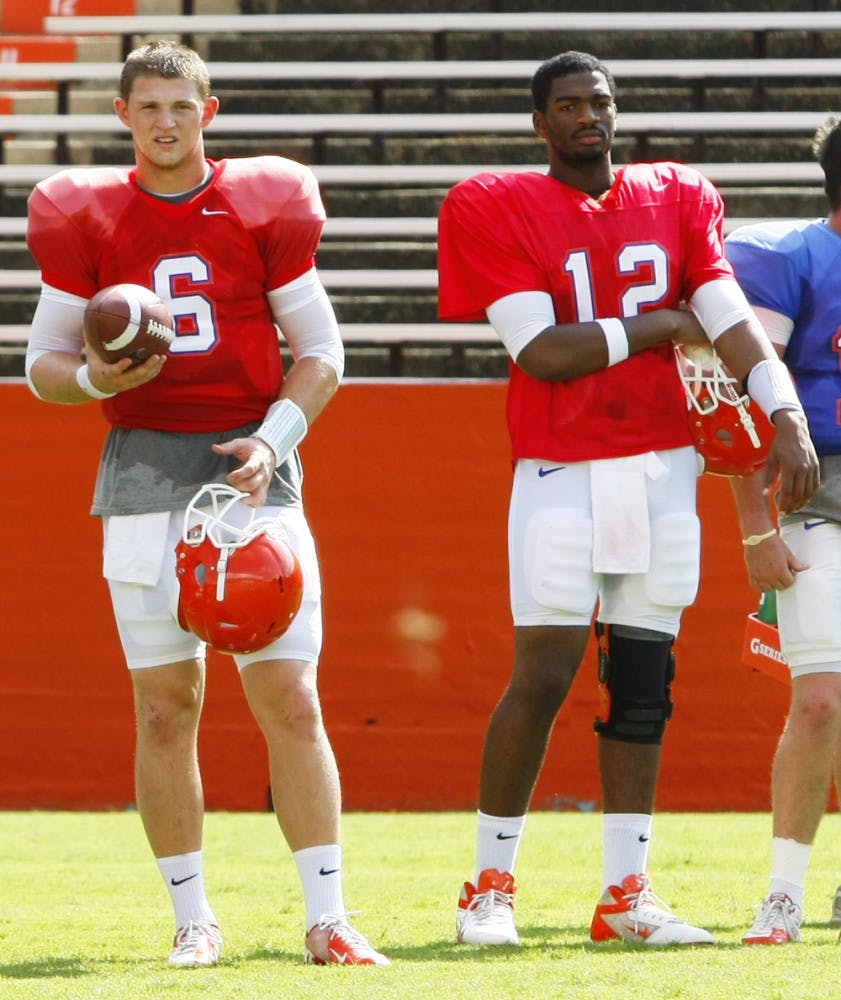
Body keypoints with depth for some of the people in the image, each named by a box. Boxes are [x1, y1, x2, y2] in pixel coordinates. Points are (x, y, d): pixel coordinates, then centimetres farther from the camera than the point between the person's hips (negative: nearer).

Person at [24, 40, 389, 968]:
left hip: (251, 465, 0)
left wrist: (274, 440, -9)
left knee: (290, 699, -6)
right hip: (145, 469, 0)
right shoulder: (88, 217, 4)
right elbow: (44, 362, 10)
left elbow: (321, 353, 8)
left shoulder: (264, 204, 4)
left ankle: (326, 917, -3)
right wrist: (95, 379, -13)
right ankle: (192, 919, 10)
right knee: (166, 707, 0)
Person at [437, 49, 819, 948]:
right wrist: (659, 326, -5)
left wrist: (786, 418, -14)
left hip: (663, 468, 4)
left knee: (641, 679, 5)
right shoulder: (498, 211, -3)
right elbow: (542, 352, -12)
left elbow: (730, 318, 0)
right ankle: (490, 884, 2)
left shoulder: (675, 199, 10)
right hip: (562, 475, -4)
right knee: (543, 675, -10)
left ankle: (626, 892, 10)